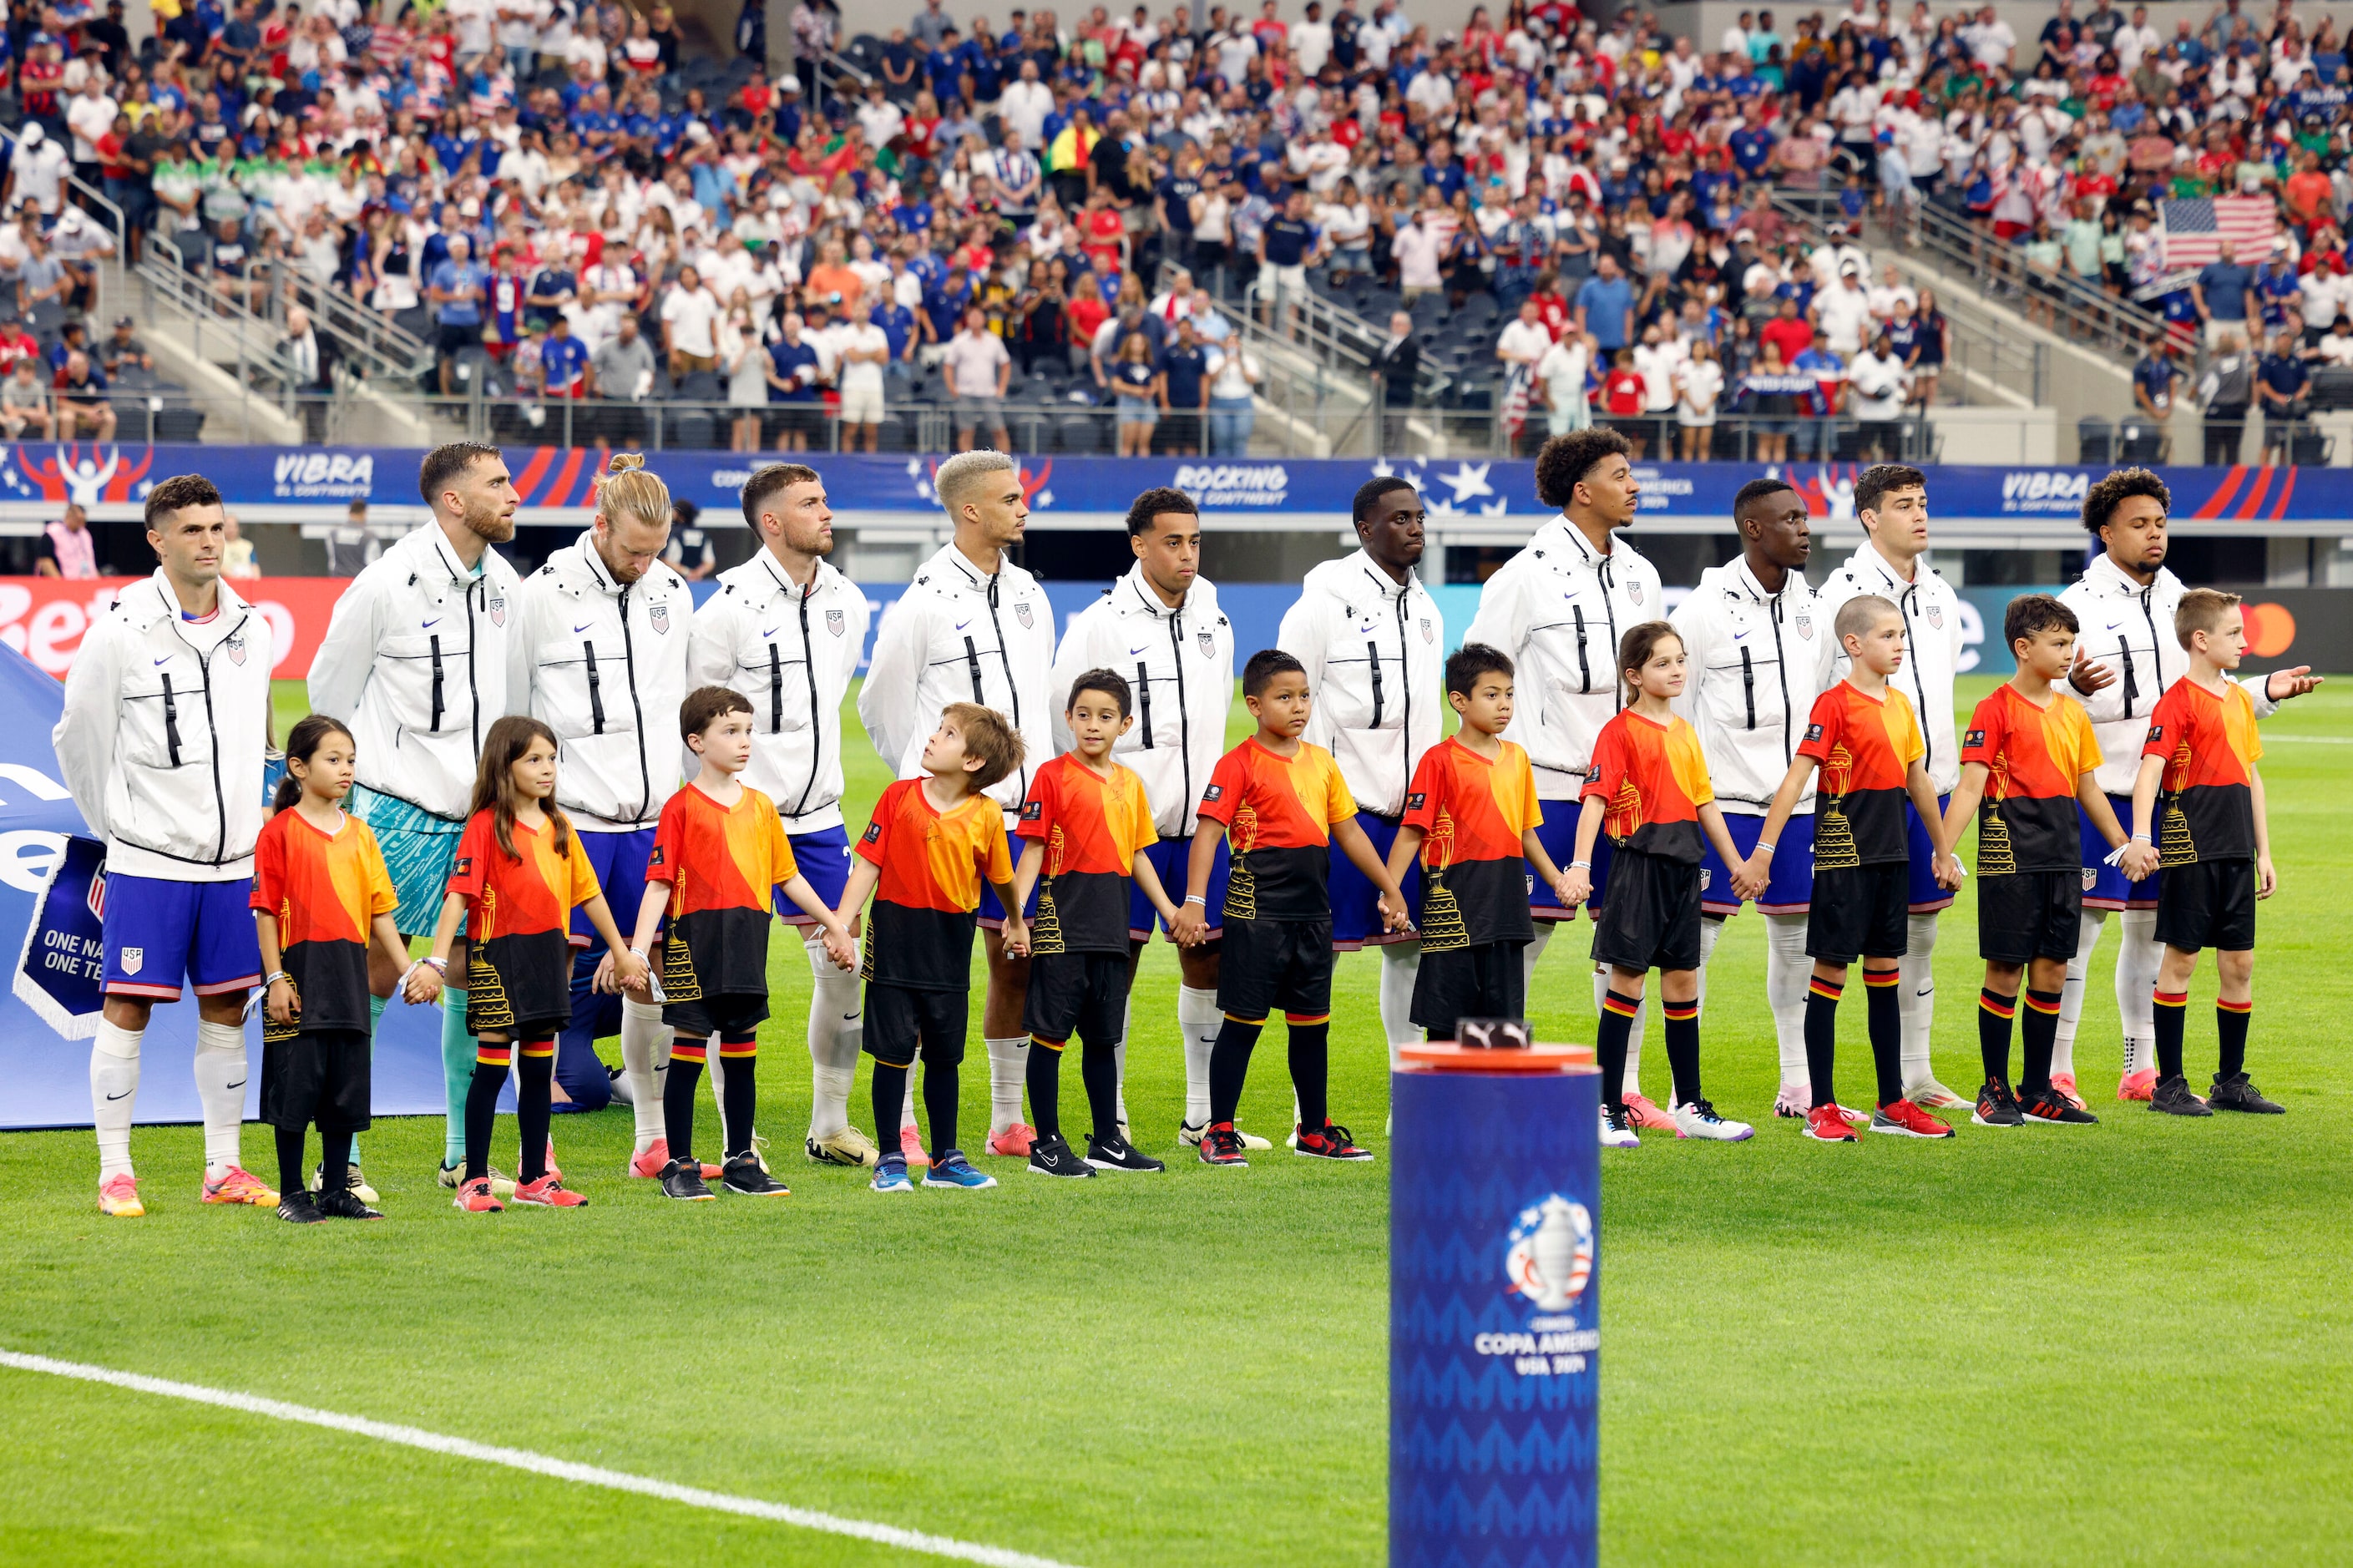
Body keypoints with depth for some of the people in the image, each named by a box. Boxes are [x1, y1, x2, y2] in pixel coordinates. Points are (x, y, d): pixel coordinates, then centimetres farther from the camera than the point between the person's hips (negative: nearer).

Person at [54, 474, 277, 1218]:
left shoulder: (251, 630, 7)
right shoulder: (121, 632, -9)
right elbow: (77, 738, 1)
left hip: (233, 857, 5)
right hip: (149, 860, -5)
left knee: (226, 1010, 7)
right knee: (128, 1009, -3)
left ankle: (223, 1169, 15)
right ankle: (115, 1173, 3)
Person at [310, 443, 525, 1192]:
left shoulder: (506, 587, 7)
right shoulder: (388, 585, -12)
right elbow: (330, 689, -2)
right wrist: (349, 784, 6)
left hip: (479, 815, 6)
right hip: (400, 812, -6)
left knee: (474, 974, 7)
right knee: (377, 971, -4)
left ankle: (464, 1154, 15)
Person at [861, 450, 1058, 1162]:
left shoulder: (1028, 594, 13)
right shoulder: (927, 600, -8)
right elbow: (880, 702, 1)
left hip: (1020, 810, 6)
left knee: (1017, 962, 8)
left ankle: (1008, 1121, 16)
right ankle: (899, 1124, 1)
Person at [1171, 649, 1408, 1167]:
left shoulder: (1321, 762, 12)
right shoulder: (1240, 764, -7)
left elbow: (1348, 832, 20)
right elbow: (1208, 831, -14)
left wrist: (1390, 890, 21)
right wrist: (1194, 901, -24)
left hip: (1311, 910, 6)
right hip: (1257, 910, -6)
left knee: (1312, 1023, 13)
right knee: (1243, 1022, -3)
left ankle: (1315, 1131, 23)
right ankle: (1219, 1134, 4)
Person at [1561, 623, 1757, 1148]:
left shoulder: (1685, 733, 14)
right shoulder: (1620, 731, -8)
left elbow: (1704, 803, 21)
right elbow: (1596, 799, -16)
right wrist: (1580, 865, -27)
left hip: (1683, 868, 7)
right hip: (1638, 863, -7)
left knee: (1682, 982, 11)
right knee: (1627, 981, -5)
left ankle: (1691, 1108, 18)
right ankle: (1609, 1111, -1)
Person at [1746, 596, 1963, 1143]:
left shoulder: (1900, 706, 12)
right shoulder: (1835, 705, -11)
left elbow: (1918, 782, 21)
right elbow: (1797, 777, -16)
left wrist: (1943, 851, 25)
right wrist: (1764, 848, -21)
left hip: (1891, 854, 7)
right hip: (1843, 855, -7)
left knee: (1885, 973, 11)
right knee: (1831, 970, -3)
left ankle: (1893, 1105, 17)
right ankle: (1821, 1108, 0)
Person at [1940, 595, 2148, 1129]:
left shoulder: (2072, 713, 13)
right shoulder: (1997, 710, -7)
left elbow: (2087, 789, 21)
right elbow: (1971, 785, -13)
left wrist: (2125, 844, 23)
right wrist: (1944, 850, -21)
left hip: (2061, 855, 6)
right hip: (2010, 856, -6)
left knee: (2051, 969, 8)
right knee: (2005, 969, -2)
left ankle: (2037, 1091, 16)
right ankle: (1995, 1091, 5)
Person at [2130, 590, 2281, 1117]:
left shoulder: (2240, 699, 14)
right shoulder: (2178, 702, -10)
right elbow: (2149, 771, -20)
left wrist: (2264, 852, 19)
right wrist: (2140, 838, -33)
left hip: (2236, 851, 7)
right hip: (2190, 846, -7)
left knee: (2239, 961, 9)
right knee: (2180, 958, -2)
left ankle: (2232, 1081, 18)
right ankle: (2169, 1085, 3)